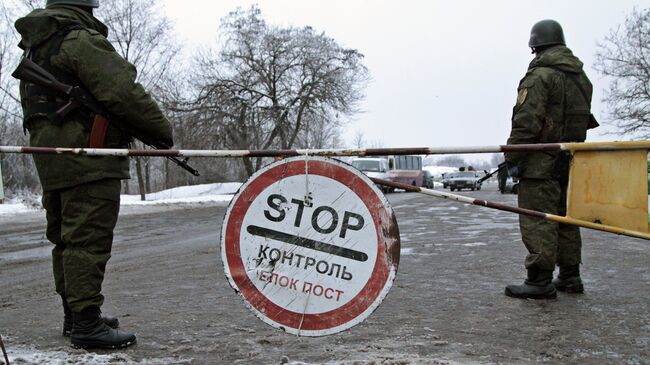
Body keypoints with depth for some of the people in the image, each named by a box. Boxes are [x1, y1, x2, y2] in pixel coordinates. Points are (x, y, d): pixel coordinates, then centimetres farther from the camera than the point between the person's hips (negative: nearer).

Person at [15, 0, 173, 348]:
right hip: (86, 154, -10)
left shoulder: (34, 48, 21)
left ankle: (74, 315, 23)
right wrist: (162, 129, -10)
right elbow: (122, 91, -19)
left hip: (50, 157, 10)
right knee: (88, 239, -9)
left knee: (67, 240, 14)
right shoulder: (81, 39, -10)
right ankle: (86, 324, -8)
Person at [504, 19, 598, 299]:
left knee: (537, 220, -7)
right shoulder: (580, 76, 17)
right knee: (565, 217, 15)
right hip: (570, 160, 9)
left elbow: (526, 122, -18)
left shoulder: (539, 75, -11)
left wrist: (512, 158, -15)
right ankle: (570, 276, 21)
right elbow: (582, 118, 19)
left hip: (542, 162, -9)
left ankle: (540, 281, -7)